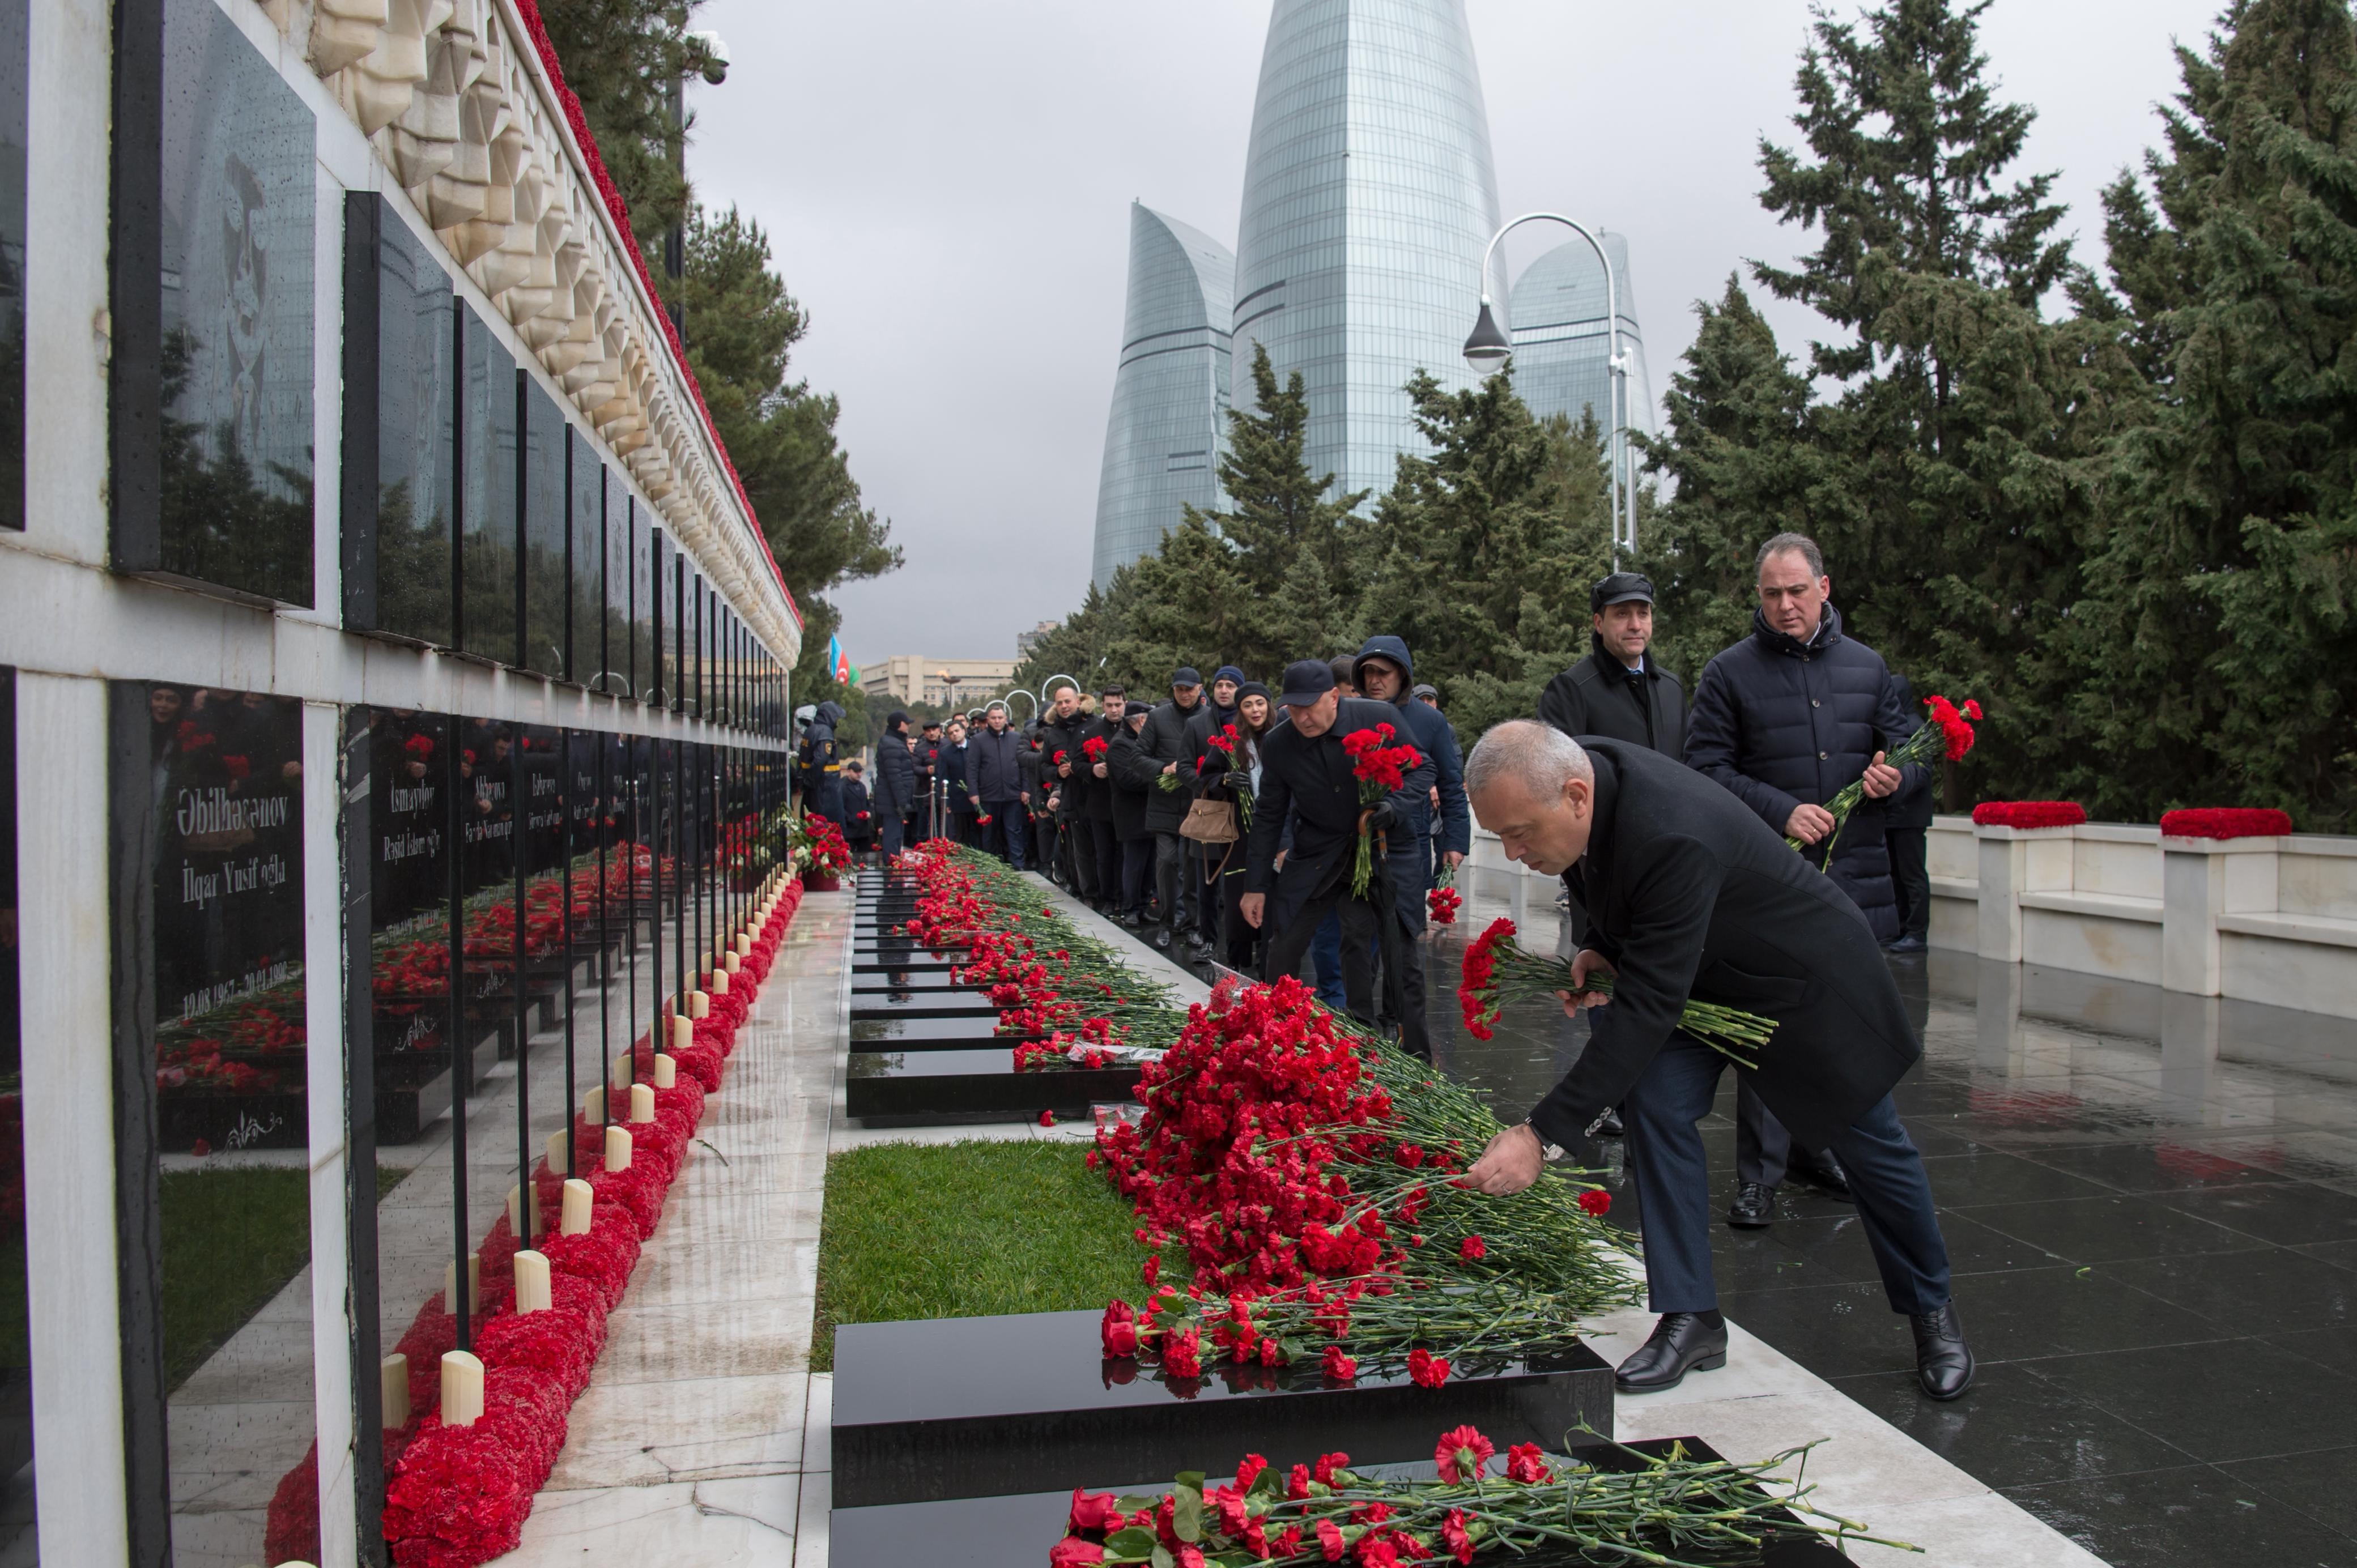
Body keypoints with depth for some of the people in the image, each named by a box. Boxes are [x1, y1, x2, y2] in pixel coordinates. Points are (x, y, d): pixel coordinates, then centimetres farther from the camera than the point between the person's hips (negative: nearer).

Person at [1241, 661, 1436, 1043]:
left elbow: (1422, 769, -4)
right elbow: (1268, 817, 0)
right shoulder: (1278, 745, -10)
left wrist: (1396, 806, -24)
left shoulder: (1379, 718, -16)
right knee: (1284, 947, -1)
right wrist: (1255, 886, 0)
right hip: (1315, 853, 2)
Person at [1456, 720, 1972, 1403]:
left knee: (1870, 1146, 10)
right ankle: (1691, 1318, 0)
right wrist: (1600, 949, -13)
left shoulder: (1673, 836, -44)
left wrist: (1542, 1135, -44)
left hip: (1805, 981, -6)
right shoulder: (1584, 777, -19)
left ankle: (1931, 1310, 36)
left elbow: (1647, 1008, -43)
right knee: (1656, 1104, -12)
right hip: (1701, 972, 6)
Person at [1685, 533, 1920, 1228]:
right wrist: (1781, 812, -15)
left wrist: (1895, 773, -4)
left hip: (1855, 877, 4)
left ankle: (1817, 1148, 29)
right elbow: (1707, 767, -4)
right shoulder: (1730, 673, 1)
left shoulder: (1866, 666, 12)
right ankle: (1758, 1177, 2)